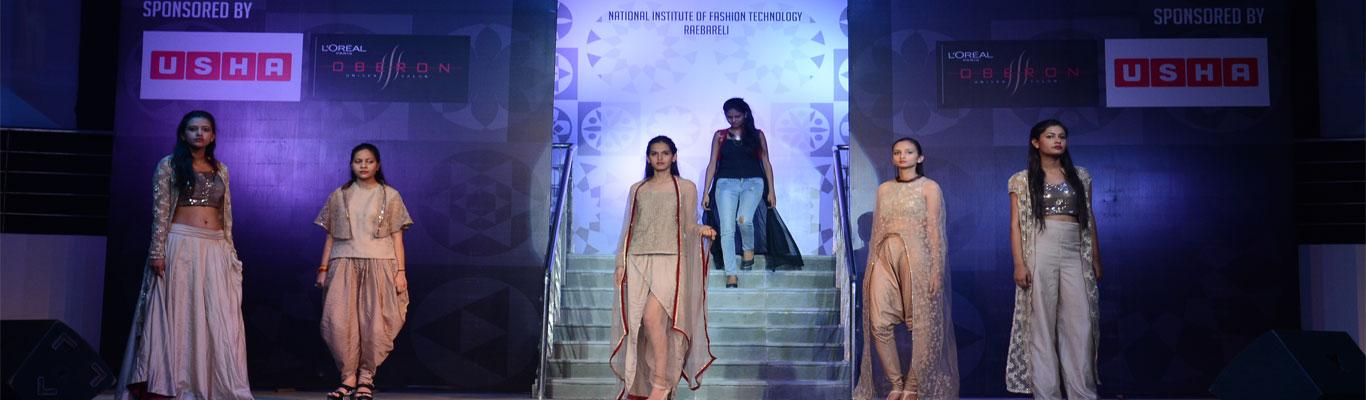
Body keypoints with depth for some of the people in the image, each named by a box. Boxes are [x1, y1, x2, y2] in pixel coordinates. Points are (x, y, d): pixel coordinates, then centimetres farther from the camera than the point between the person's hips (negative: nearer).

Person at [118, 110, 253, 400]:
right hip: (180, 245, -4)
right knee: (176, 315, -2)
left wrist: (230, 253, 10)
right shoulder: (169, 165, 3)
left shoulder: (220, 170, 15)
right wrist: (157, 251, -12)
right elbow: (160, 212, -3)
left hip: (215, 250, 4)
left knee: (218, 319, 0)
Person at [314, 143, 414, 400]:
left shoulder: (390, 196, 8)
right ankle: (348, 377, -2)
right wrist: (323, 269, 6)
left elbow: (397, 236, 5)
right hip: (344, 264, 1)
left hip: (379, 265, -1)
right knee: (339, 321, -12)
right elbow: (331, 236, 14)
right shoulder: (339, 196, 12)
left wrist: (401, 272, -2)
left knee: (375, 322, -8)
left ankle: (366, 376, 7)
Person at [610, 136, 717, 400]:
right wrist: (620, 263, 7)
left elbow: (688, 225, 7)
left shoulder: (685, 187, 9)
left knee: (652, 317, -21)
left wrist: (701, 229, -15)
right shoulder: (637, 189, 17)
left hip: (669, 259, -4)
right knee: (636, 323, -2)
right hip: (638, 261, 4)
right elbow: (628, 228, 15)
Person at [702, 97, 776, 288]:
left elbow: (765, 163, 11)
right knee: (727, 228, -12)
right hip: (726, 183, 1)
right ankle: (731, 273, -12)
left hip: (753, 182, -1)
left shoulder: (757, 135, 10)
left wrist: (771, 191, 3)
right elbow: (713, 164, 11)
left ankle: (748, 249, 6)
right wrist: (706, 192, 5)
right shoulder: (720, 136, 12)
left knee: (744, 219, -26)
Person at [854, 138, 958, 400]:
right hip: (885, 257, 4)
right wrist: (871, 265, 11)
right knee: (879, 324, -7)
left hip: (916, 256, -4)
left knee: (921, 324, -2)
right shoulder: (883, 189, 17)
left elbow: (934, 231, -2)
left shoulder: (929, 187, 4)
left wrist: (937, 269, -9)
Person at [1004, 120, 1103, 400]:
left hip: (1075, 255, 3)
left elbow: (1089, 219, 15)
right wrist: (1019, 264, -9)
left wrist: (1095, 259, 11)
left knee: (1081, 325, -2)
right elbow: (1016, 224, 0)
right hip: (1039, 253, -2)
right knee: (1041, 324, -1)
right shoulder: (1022, 180, 4)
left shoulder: (1080, 176, 13)